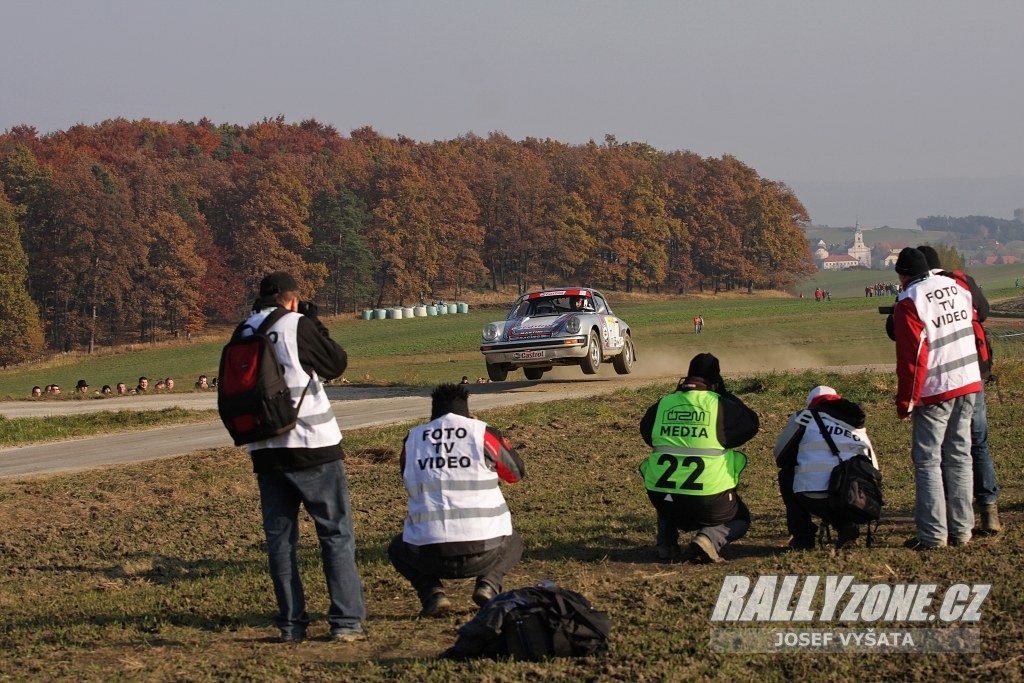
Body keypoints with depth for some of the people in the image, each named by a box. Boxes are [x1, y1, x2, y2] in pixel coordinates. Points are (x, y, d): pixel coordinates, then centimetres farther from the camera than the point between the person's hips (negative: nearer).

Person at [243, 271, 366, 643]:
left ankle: (291, 623, 8)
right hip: (313, 446, -4)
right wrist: (315, 324, 9)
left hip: (265, 450, 5)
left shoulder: (244, 334, 4)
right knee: (337, 534, 2)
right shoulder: (297, 326, -10)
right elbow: (337, 363, 0)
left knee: (279, 537, 10)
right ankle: (347, 621, -2)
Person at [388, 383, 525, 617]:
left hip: (430, 555, 0)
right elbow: (517, 472, 18)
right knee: (513, 543, 35)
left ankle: (432, 593, 6)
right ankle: (489, 584, 4)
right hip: (484, 551, 0)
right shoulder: (483, 433, 1)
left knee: (398, 548, 34)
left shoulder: (412, 439, 7)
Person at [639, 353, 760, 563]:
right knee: (740, 520, 24)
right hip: (709, 499, -4)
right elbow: (751, 424, 11)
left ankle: (666, 543, 19)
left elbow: (646, 431, 23)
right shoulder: (721, 405, -4)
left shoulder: (662, 405, 6)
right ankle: (709, 538, -8)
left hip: (661, 496, 4)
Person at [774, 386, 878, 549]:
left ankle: (802, 536, 18)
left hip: (814, 501, -3)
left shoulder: (804, 417, 16)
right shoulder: (858, 427, 27)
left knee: (786, 474, 28)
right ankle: (846, 525, 8)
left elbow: (780, 458, 23)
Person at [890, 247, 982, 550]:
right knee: (960, 455, 12)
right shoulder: (957, 287, 7)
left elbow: (912, 356, -14)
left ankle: (933, 534, -4)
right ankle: (961, 529, 13)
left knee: (928, 460, -1)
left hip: (935, 391, -6)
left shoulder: (909, 302, -12)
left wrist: (905, 400, -8)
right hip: (969, 384, 6)